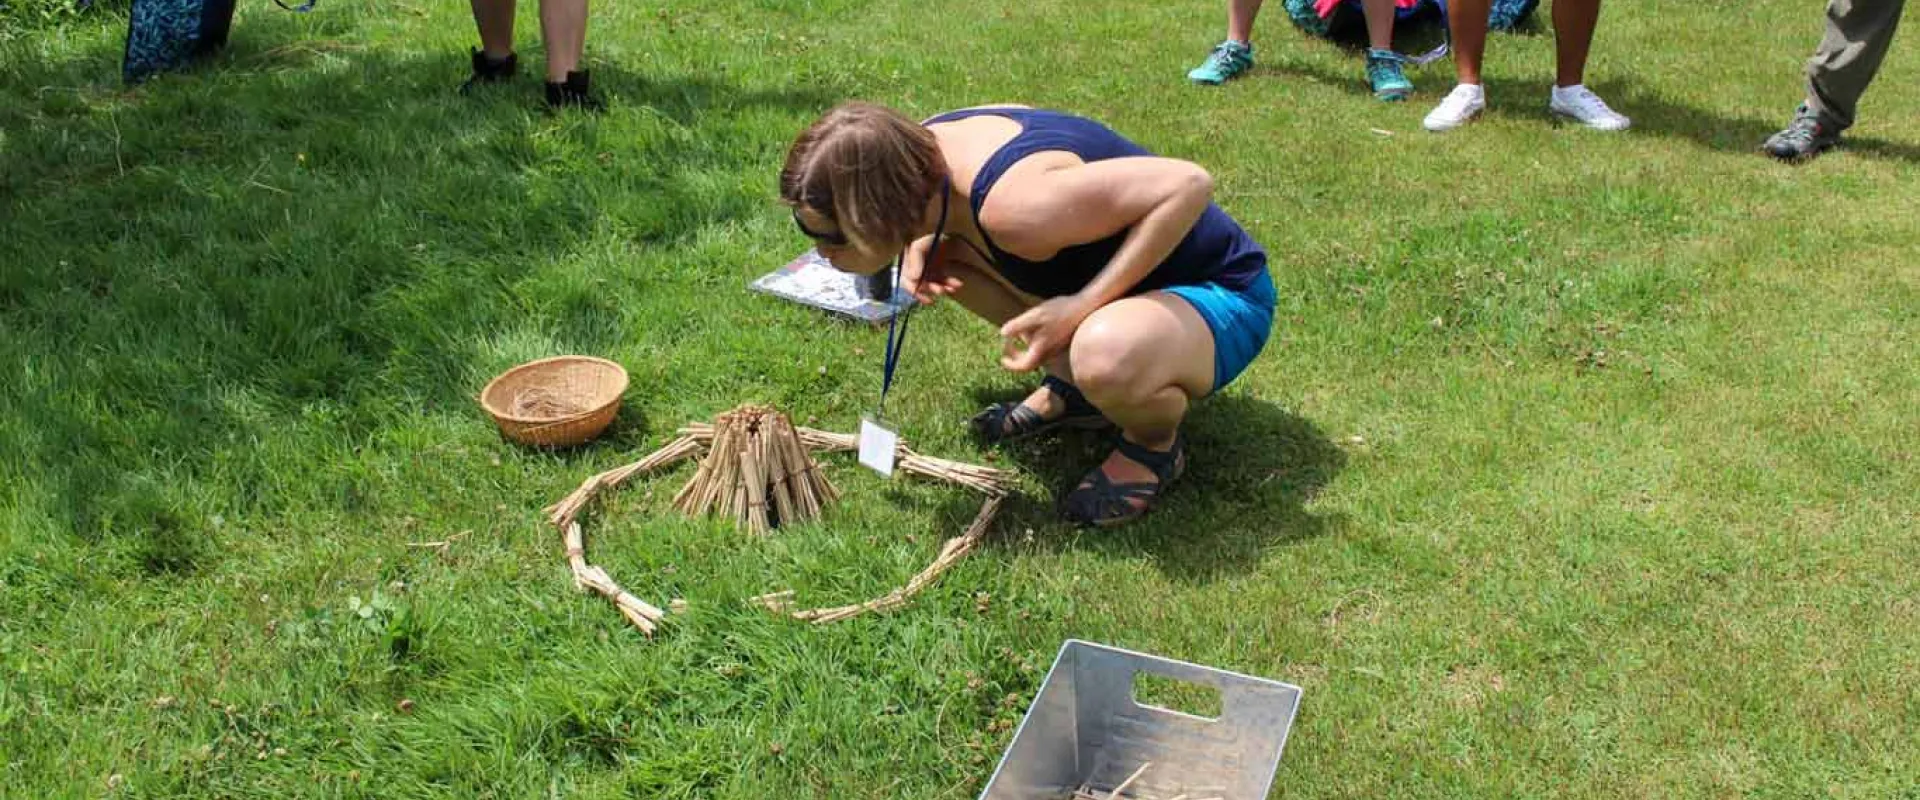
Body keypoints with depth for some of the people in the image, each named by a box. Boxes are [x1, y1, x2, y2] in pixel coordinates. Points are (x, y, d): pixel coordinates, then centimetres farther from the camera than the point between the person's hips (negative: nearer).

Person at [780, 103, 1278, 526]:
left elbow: (1188, 184, -36)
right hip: (1109, 276, 8)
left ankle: (1156, 443, -5)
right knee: (938, 254, 2)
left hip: (1219, 295, -8)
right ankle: (1071, 389, 13)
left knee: (1106, 355, -41)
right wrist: (920, 246, -7)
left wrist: (1084, 305, -36)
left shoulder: (1012, 207, -37)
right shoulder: (919, 150, -11)